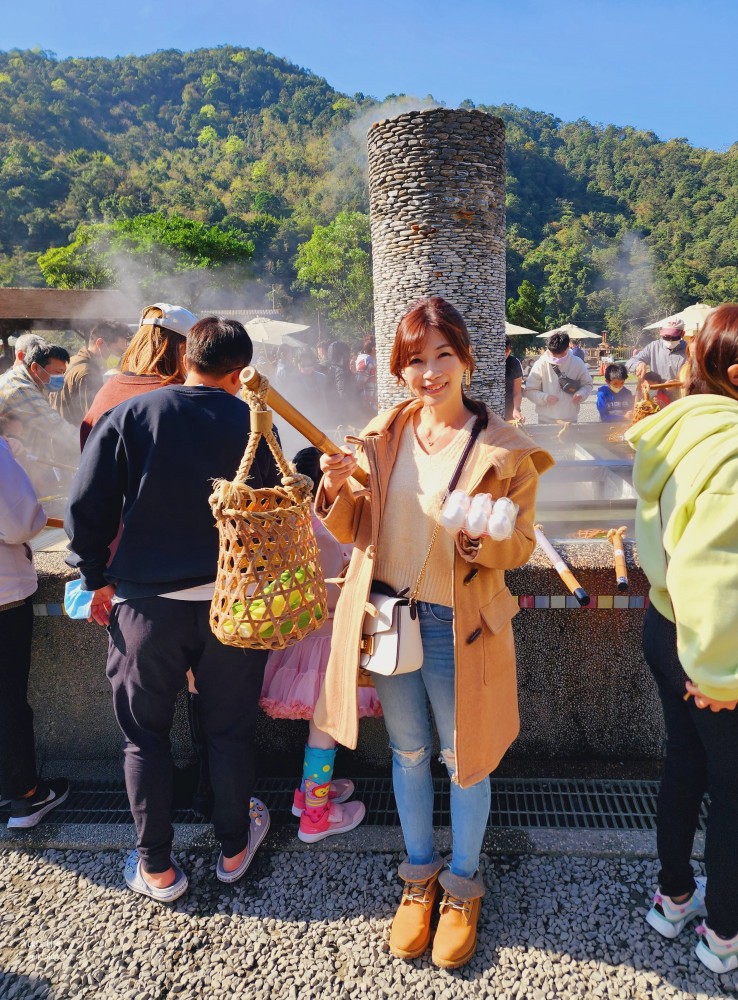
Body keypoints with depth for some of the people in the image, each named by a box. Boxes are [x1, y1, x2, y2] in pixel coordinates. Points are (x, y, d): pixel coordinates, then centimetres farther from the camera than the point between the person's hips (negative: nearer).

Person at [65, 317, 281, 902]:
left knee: (146, 736, 17)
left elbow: (88, 509, -6)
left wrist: (97, 578, 7)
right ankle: (235, 848, 35)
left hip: (147, 602, -1)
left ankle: (156, 867, 29)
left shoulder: (127, 418, -6)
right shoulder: (252, 424, -3)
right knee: (229, 730, 18)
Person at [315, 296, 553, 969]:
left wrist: (485, 538, -28)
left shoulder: (503, 450, -11)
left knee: (464, 760, 15)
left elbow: (521, 545, -7)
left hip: (459, 626, -3)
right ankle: (419, 876, 45)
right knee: (407, 753, 20)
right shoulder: (384, 434, 0)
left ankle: (463, 884, 42)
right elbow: (357, 529, 4)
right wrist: (338, 491, -17)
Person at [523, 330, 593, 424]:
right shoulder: (541, 364, -8)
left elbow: (588, 383, 11)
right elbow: (529, 391, -3)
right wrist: (544, 397, -21)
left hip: (570, 420, 2)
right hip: (546, 420, -1)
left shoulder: (577, 363, -2)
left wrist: (581, 393, -11)